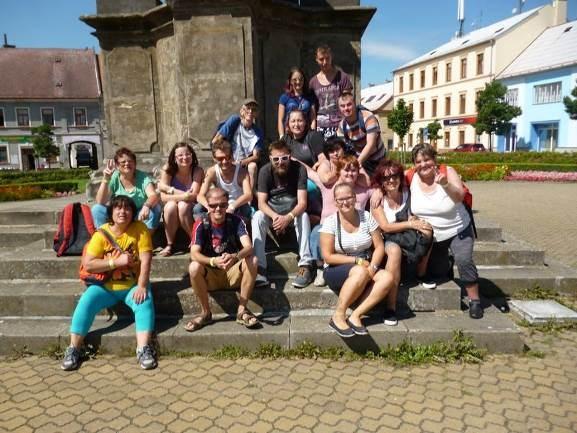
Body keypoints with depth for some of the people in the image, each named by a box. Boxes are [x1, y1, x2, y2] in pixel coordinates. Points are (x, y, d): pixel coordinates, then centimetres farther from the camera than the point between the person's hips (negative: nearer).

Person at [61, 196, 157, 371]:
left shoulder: (140, 229, -10)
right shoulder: (101, 234, -7)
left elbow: (146, 260, -15)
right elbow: (87, 264, -12)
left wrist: (142, 286, -25)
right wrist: (116, 261, -22)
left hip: (132, 285, -1)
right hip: (105, 285, 1)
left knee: (145, 303, -27)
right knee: (85, 303, -21)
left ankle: (143, 349, -26)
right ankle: (73, 349, -8)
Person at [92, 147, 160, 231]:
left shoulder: (143, 177, -6)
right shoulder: (113, 178, -4)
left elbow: (154, 196, -23)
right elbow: (99, 202, -12)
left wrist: (146, 206, -47)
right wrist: (105, 180, -24)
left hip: (139, 218, -1)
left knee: (155, 208, -26)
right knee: (97, 209, -20)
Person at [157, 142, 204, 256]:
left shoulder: (197, 171, -13)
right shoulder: (168, 170, -8)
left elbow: (194, 196, -22)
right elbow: (163, 197, -15)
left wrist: (171, 190, -22)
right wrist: (184, 195, -26)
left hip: (192, 209, -2)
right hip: (172, 211, 2)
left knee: (183, 206, -33)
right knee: (170, 206, -31)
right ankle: (169, 245, -17)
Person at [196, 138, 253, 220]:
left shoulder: (241, 171, -17)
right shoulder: (212, 172, -10)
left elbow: (248, 195, -31)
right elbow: (201, 196, -19)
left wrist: (232, 207, -47)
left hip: (238, 207, -2)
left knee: (245, 208, -37)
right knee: (198, 209, -22)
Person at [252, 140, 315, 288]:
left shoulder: (299, 169, -18)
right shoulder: (265, 171, -14)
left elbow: (302, 202, -24)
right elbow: (261, 203, -19)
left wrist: (288, 217, -44)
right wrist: (275, 216, -40)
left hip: (293, 211, -1)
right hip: (271, 212, 1)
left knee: (304, 216, -32)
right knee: (257, 216, -28)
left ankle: (305, 264, -31)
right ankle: (259, 268, -32)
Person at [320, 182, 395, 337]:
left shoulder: (366, 217, 1)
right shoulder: (330, 222, -8)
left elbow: (379, 246, 0)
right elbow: (328, 256, -11)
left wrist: (373, 266, -18)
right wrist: (357, 260, -15)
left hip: (364, 267, 4)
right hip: (337, 271, -4)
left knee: (387, 278, -24)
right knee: (361, 272, -35)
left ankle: (355, 316, -25)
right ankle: (338, 317, -24)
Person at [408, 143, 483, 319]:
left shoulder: (447, 172, -16)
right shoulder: (411, 177, -12)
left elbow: (460, 197, -28)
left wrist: (445, 184, -46)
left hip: (458, 231, -2)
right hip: (431, 235, 3)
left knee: (464, 261, -24)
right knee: (438, 274, 7)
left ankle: (474, 300, -5)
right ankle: (444, 262, 43)